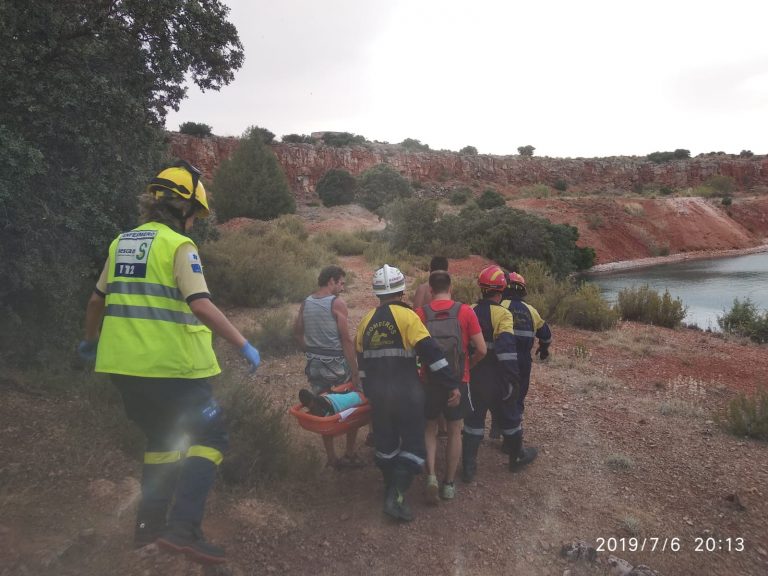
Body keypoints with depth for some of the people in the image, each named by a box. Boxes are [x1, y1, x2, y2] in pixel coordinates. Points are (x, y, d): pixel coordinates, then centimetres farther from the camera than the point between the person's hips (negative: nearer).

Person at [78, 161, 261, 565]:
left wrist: (90, 341, 36)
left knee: (163, 439, 23)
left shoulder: (121, 243, 12)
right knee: (209, 438, 2)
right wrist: (243, 345, -16)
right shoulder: (179, 245, -10)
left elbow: (97, 300, 21)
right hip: (171, 366, -8)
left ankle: (150, 523, 28)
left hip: (124, 365, 8)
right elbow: (201, 306, -21)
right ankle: (183, 528, -9)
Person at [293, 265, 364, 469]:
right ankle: (350, 455, 17)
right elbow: (346, 340, -16)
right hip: (335, 363, -6)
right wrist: (355, 372, -14)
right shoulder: (337, 304, -14)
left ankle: (331, 457, 23)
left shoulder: (306, 303, 5)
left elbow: (297, 333, 11)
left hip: (314, 363, 6)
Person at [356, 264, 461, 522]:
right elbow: (431, 353, -18)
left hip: (377, 392, 6)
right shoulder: (407, 316, -12)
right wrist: (453, 385, -13)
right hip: (406, 392, -5)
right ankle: (396, 496, -6)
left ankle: (391, 489, 32)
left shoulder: (366, 321, 7)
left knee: (385, 442, 18)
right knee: (413, 444, 5)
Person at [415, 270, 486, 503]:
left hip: (429, 380, 0)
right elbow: (481, 349, -8)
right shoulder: (465, 311, -8)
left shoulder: (420, 314, -7)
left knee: (429, 429, 18)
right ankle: (449, 483, 25)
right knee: (454, 432, 16)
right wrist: (468, 365, 10)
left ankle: (431, 476, 3)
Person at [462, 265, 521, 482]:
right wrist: (513, 380, -22)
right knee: (507, 418, 17)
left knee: (473, 420, 12)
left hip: (473, 377, 4)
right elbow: (506, 349, -27)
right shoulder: (503, 314, -17)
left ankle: (468, 468, 13)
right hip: (496, 380, -3)